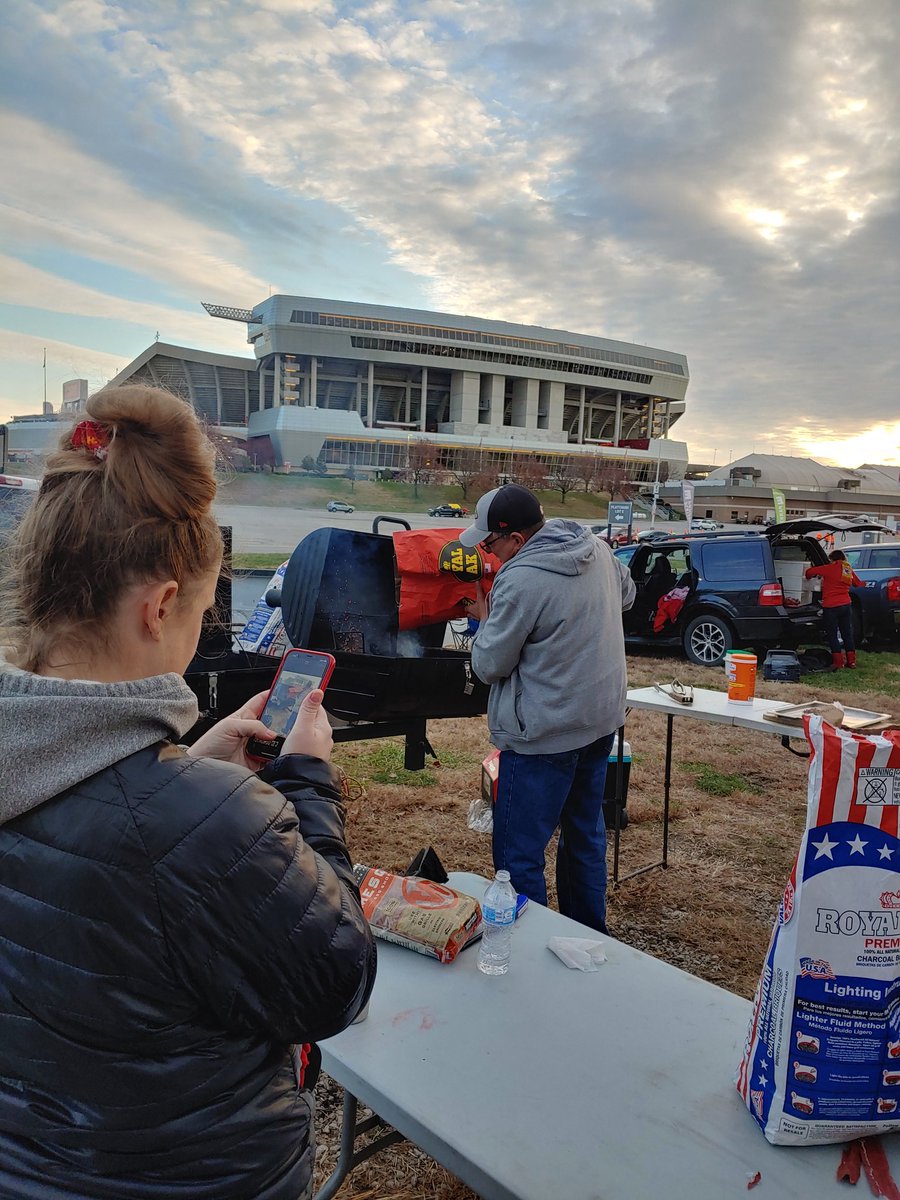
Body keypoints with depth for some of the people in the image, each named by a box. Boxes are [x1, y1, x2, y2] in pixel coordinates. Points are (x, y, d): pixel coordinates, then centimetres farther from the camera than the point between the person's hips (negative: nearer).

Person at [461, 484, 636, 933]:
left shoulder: (519, 581, -24)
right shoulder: (596, 548, 1)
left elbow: (490, 666, -14)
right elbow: (626, 593, 21)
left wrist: (485, 619, 2)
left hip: (545, 733, -9)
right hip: (602, 719, 9)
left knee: (519, 857, 2)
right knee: (585, 833, 23)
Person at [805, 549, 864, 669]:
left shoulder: (831, 568, -8)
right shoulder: (849, 570, 10)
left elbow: (810, 571, -11)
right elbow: (859, 584, 23)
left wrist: (809, 577, 10)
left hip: (831, 607, -6)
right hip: (846, 605, 6)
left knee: (832, 635, 2)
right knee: (847, 633, 14)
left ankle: (838, 662, 0)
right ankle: (851, 661, 18)